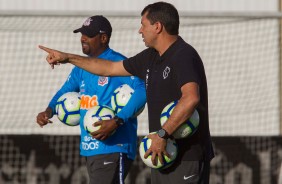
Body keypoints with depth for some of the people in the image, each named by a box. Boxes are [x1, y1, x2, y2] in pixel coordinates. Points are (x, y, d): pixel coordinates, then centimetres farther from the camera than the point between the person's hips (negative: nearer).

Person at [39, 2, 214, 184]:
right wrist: (68, 58, 27)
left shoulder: (184, 55, -15)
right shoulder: (151, 57, 15)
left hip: (187, 157, -9)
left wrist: (163, 134, -29)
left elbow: (191, 98, -30)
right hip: (162, 155, 9)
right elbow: (110, 68, 26)